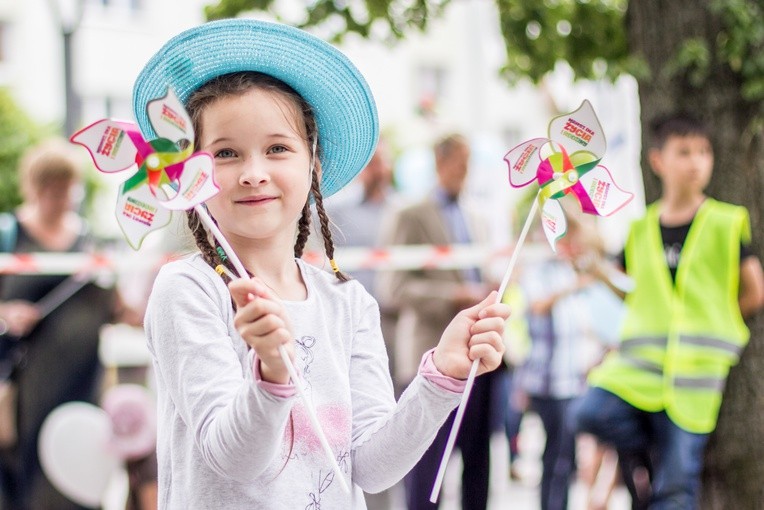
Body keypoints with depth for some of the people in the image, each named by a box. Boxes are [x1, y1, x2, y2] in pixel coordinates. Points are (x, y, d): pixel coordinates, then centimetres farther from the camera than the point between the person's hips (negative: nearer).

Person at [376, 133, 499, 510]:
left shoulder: (477, 222, 20)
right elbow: (393, 287, -10)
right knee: (427, 464, -4)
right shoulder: (409, 218, -1)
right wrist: (455, 295, -16)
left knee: (477, 460, 8)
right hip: (432, 357, -6)